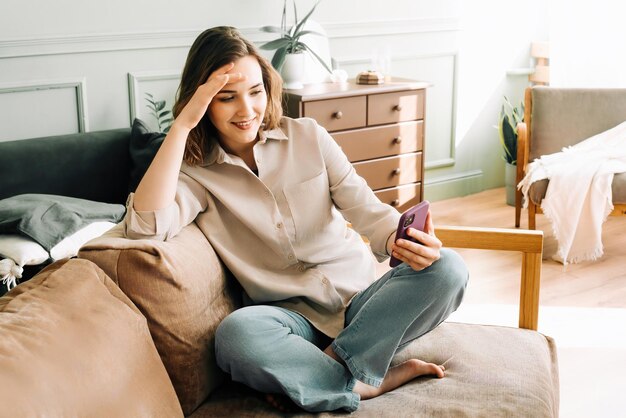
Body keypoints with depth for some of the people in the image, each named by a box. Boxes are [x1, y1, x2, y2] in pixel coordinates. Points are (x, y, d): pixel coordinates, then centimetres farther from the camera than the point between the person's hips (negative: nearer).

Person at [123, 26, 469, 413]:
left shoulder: (308, 136, 4)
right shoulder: (194, 171, -1)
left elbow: (365, 207, -4)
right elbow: (146, 226, -22)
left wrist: (400, 239, -28)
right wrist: (182, 124, -21)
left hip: (360, 298, 3)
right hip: (293, 316, -2)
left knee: (447, 268, -24)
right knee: (236, 335, -37)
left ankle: (322, 369, -21)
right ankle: (375, 383, -19)